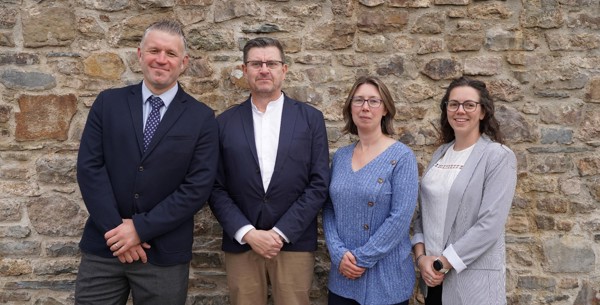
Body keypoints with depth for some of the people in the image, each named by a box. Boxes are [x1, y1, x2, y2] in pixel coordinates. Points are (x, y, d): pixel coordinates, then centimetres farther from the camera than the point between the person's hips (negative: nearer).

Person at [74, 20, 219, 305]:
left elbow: (198, 187, -9)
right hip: (104, 245, 2)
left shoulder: (202, 117, -3)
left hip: (164, 252, -1)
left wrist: (141, 228, -12)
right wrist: (115, 228, -11)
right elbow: (89, 167, -3)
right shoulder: (108, 102, 4)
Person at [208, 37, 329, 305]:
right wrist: (247, 233, -10)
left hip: (294, 244, 0)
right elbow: (216, 188, 2)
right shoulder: (225, 122, 5)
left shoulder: (310, 118, 2)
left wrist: (281, 232, -9)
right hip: (241, 244, 1)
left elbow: (319, 184, -3)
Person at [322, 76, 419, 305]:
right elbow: (329, 210, 6)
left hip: (386, 277, -4)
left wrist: (363, 259, -15)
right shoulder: (340, 156, 5)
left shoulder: (401, 157, -9)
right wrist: (339, 253, -9)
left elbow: (400, 217, -15)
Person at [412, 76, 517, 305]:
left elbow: (490, 224, -17)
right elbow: (423, 211, 9)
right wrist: (421, 256, -5)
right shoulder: (440, 154, 8)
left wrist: (444, 263, -15)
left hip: (473, 278, -5)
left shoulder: (498, 157, -9)